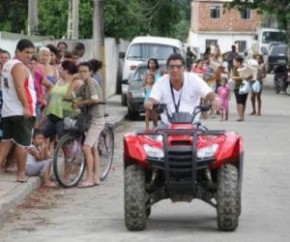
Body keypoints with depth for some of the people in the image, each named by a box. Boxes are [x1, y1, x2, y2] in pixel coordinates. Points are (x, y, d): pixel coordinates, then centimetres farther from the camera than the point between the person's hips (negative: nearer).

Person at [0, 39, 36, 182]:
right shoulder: (19, 66, -12)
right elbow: (19, 87, -22)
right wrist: (26, 107, -25)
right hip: (21, 112, -9)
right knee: (22, 143, -2)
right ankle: (21, 174, 2)